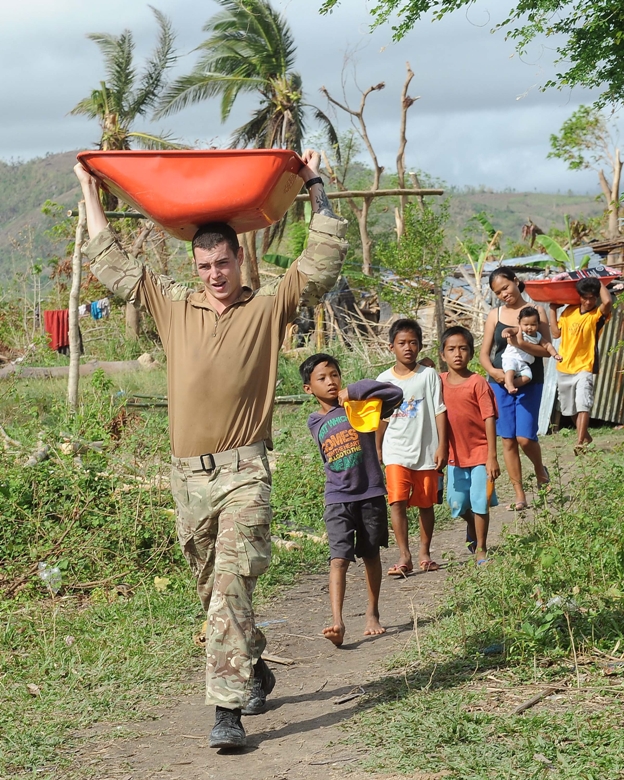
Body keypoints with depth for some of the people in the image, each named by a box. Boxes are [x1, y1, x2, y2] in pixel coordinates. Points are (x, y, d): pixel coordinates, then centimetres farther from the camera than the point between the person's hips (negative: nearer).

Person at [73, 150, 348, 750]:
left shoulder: (269, 306, 2)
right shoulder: (173, 306, 11)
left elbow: (325, 256, -1)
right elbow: (109, 262, 17)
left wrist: (315, 188, 0)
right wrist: (90, 192, 20)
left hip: (243, 470, -4)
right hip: (188, 473, 5)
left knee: (231, 587, -15)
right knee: (215, 591, 16)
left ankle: (228, 709, -19)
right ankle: (254, 673, 36)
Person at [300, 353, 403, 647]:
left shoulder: (358, 406, -2)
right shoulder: (315, 423, 8)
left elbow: (395, 394, -15)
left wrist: (354, 390, -16)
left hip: (370, 493, -1)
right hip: (337, 498, 1)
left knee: (371, 555, 14)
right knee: (339, 558, -14)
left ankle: (373, 613, 30)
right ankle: (336, 621, -25)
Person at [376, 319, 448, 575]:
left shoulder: (429, 375, -1)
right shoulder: (384, 379, 4)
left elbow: (439, 411, -2)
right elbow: (382, 418, 12)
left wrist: (442, 446, -8)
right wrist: (377, 449, 14)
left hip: (426, 451, 0)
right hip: (396, 451, 0)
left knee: (426, 503, 9)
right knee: (397, 501, -12)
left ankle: (424, 552, 23)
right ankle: (404, 556, -10)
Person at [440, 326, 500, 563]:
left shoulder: (478, 383, -11)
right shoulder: (440, 382, 1)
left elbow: (489, 419, -12)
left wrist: (492, 457, -16)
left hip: (479, 454, -4)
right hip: (455, 455, 4)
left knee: (480, 503, 0)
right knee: (458, 504, 13)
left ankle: (481, 549, 14)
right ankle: (472, 529, 43)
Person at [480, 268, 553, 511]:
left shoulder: (536, 311, -1)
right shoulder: (494, 315, 6)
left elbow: (547, 349, -8)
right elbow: (484, 353, 6)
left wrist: (520, 344, -24)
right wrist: (492, 371, -14)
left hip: (529, 382, -2)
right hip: (500, 382, 2)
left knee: (525, 438, -11)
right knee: (508, 440, 2)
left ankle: (540, 470, 22)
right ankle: (520, 496, 11)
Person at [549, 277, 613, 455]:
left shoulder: (597, 314, -9)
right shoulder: (569, 311, 5)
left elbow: (608, 302, -31)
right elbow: (556, 332, 10)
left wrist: (599, 282, -15)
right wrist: (553, 310, 8)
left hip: (584, 368, -5)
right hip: (564, 368, 6)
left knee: (583, 404, -22)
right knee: (571, 408, 17)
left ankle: (580, 443, -29)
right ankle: (585, 436, 37)